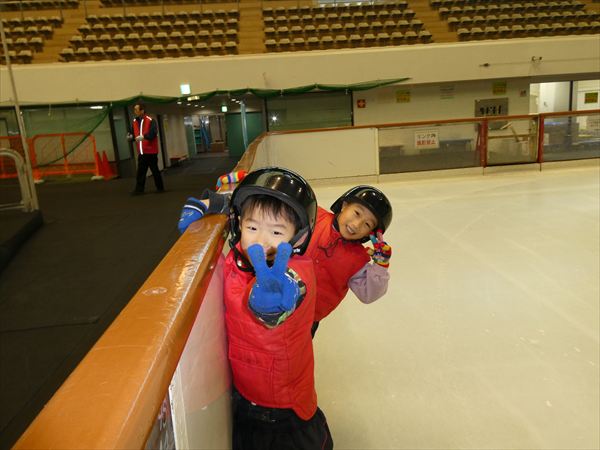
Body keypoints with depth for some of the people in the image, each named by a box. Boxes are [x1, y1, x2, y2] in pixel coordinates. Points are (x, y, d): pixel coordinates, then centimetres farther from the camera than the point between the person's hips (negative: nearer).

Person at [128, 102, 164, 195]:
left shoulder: (150, 121, -10)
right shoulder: (135, 121, 11)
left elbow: (153, 133, -21)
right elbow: (135, 135, 15)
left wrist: (143, 136, -32)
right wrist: (131, 137, -7)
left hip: (151, 151, -6)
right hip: (141, 152, 6)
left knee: (154, 170, 4)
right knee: (140, 171, 5)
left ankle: (160, 187, 16)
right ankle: (139, 189, 8)